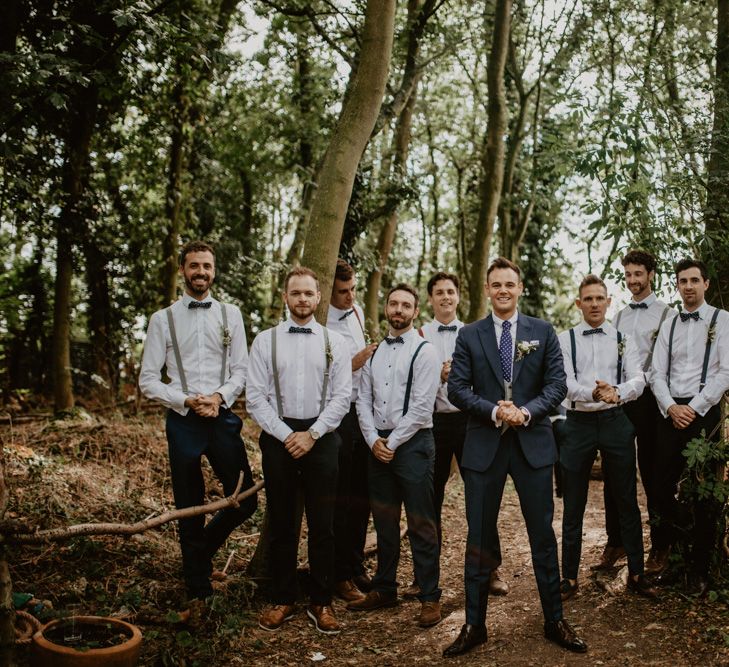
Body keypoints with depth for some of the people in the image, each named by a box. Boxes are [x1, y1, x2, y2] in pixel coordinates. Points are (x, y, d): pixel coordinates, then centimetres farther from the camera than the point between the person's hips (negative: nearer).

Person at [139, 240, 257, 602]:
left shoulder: (230, 315, 6)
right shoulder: (163, 319, 1)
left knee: (244, 500, 1)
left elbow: (241, 370, 5)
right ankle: (199, 589, 24)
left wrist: (220, 397, -13)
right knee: (190, 510, 8)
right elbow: (148, 379, -1)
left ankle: (203, 546, 31)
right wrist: (187, 401, -13)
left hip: (223, 418, 1)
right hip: (183, 421, -1)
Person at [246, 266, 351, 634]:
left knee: (322, 525, 5)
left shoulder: (335, 342, 4)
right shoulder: (265, 340, 3)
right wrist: (286, 435, -10)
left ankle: (321, 602, 17)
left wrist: (311, 434, -10)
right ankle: (281, 600, 21)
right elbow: (255, 397, -2)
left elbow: (341, 397, -1)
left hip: (322, 437, 0)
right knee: (281, 524, 9)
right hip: (278, 436, 0)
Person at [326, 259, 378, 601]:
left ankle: (356, 566, 29)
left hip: (363, 410, 7)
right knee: (339, 499, 2)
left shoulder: (357, 312, 11)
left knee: (361, 495, 15)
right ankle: (339, 575, 15)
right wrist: (354, 364, -18)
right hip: (337, 414, -7)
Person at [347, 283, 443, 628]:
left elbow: (421, 407, -12)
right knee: (384, 522, 15)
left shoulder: (424, 351, -6)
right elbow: (363, 399, 9)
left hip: (413, 443, -6)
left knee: (421, 524, -1)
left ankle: (429, 597, 9)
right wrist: (373, 440, -4)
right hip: (378, 444, 6)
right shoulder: (374, 352, 12)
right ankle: (384, 589, 27)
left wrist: (393, 442, -12)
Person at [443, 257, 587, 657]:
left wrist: (526, 411, -16)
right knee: (479, 538, 6)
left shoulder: (543, 332, 6)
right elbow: (457, 388, -1)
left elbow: (557, 384, 0)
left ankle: (554, 621, 22)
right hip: (484, 444, 0)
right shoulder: (469, 335, 5)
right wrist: (494, 411, -16)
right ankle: (474, 625, 17)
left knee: (543, 534, 8)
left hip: (532, 441, 0)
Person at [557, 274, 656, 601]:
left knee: (627, 501, 8)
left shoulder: (623, 340, 6)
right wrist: (593, 393, -32)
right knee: (573, 506, 6)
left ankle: (636, 574, 23)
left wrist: (617, 393, -28)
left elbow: (638, 379, -6)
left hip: (615, 422, 1)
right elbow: (565, 383, -12)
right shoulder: (565, 339, 1)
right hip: (579, 423, -1)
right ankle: (569, 577, 18)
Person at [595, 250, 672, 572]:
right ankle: (615, 542, 21)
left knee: (652, 473, 3)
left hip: (648, 398, -5)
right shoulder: (619, 316, 15)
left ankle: (660, 546, 17)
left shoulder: (665, 314, -3)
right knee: (613, 473, 9)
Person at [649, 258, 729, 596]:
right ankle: (667, 555, 26)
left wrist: (693, 408, -12)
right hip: (671, 413, 4)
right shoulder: (669, 325, 13)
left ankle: (699, 569, 13)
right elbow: (657, 373, 8)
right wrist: (671, 407, -8)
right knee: (661, 486, 3)